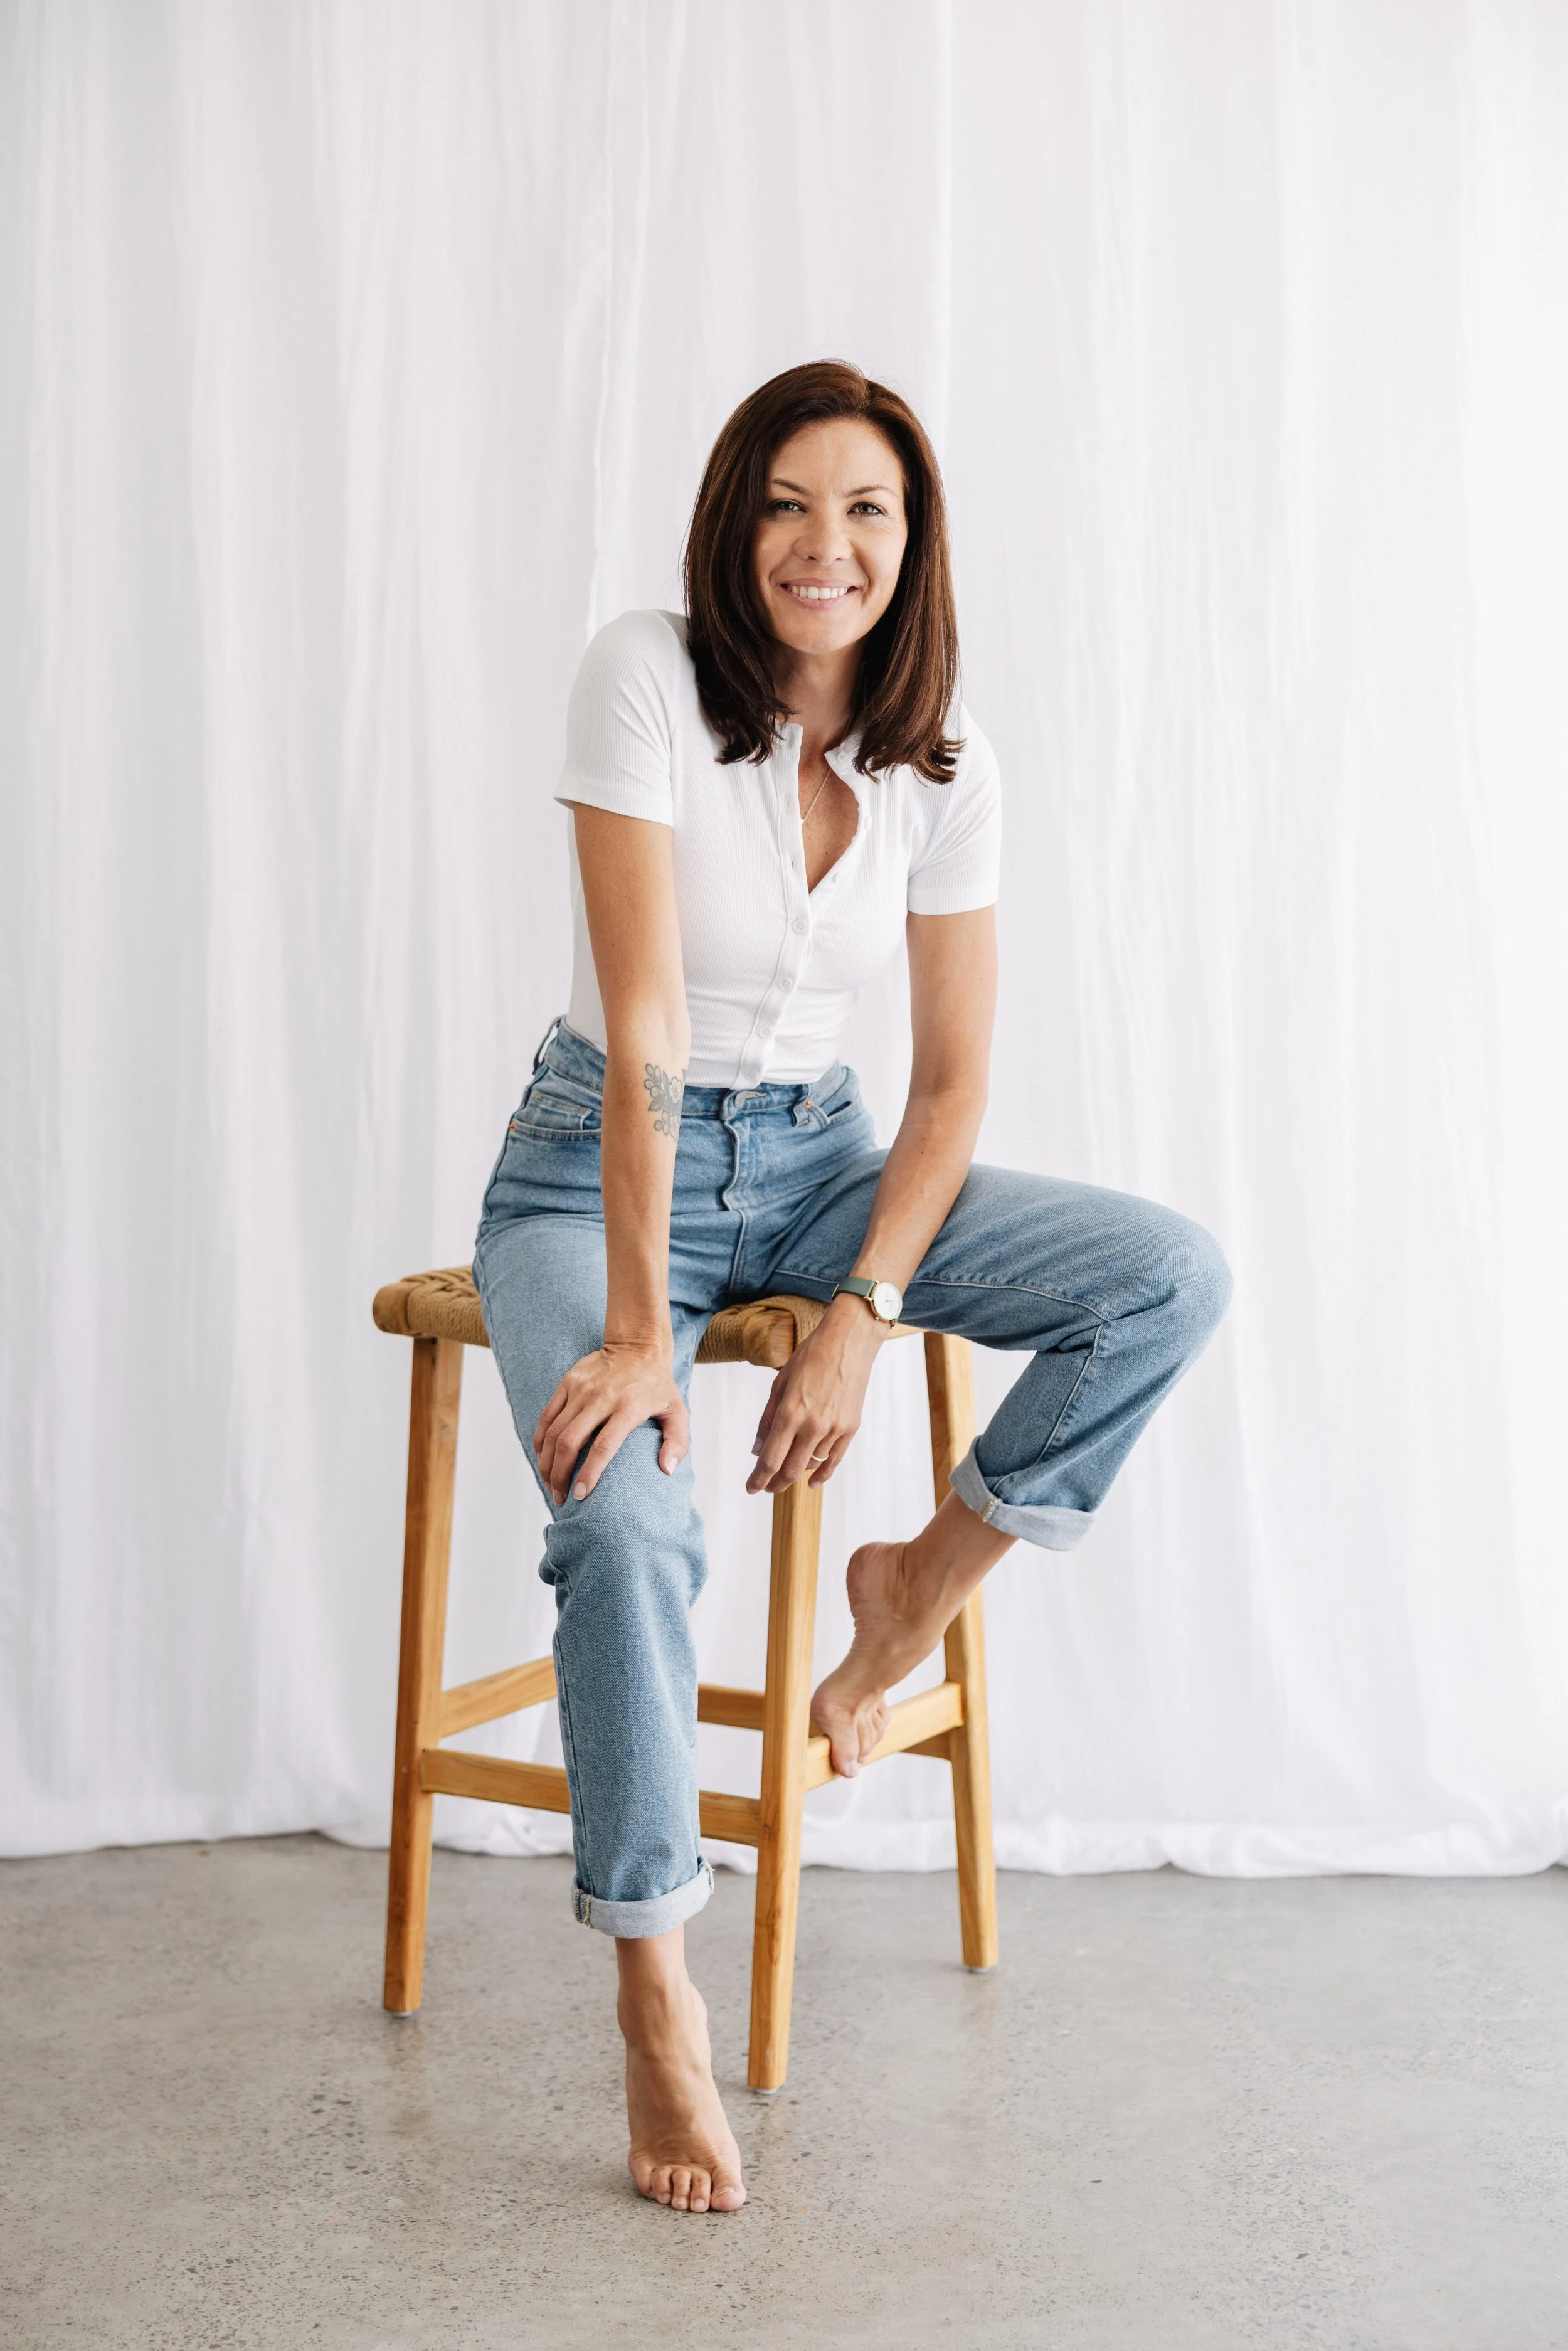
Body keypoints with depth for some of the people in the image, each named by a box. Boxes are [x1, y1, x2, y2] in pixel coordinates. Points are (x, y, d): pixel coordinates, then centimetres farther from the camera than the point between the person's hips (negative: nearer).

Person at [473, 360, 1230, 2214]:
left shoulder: (945, 762, -3)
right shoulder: (645, 678, -16)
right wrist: (640, 1333, -28)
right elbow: (647, 1022, -24)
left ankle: (924, 1581, 6)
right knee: (626, 1519, -31)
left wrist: (863, 1314, -16)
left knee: (1175, 1276, -16)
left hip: (818, 1162, 4)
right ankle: (655, 2007, -14)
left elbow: (954, 1081, -1)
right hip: (604, 1170, -4)